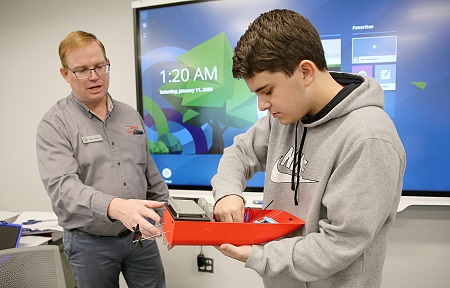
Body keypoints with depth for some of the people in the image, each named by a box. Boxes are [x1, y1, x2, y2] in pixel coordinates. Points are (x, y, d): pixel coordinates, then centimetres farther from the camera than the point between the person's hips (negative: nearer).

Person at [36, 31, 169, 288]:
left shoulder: (131, 115, 5)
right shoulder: (54, 124, -11)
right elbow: (62, 187, -25)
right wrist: (115, 207, -42)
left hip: (141, 236, 4)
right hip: (91, 243, -3)